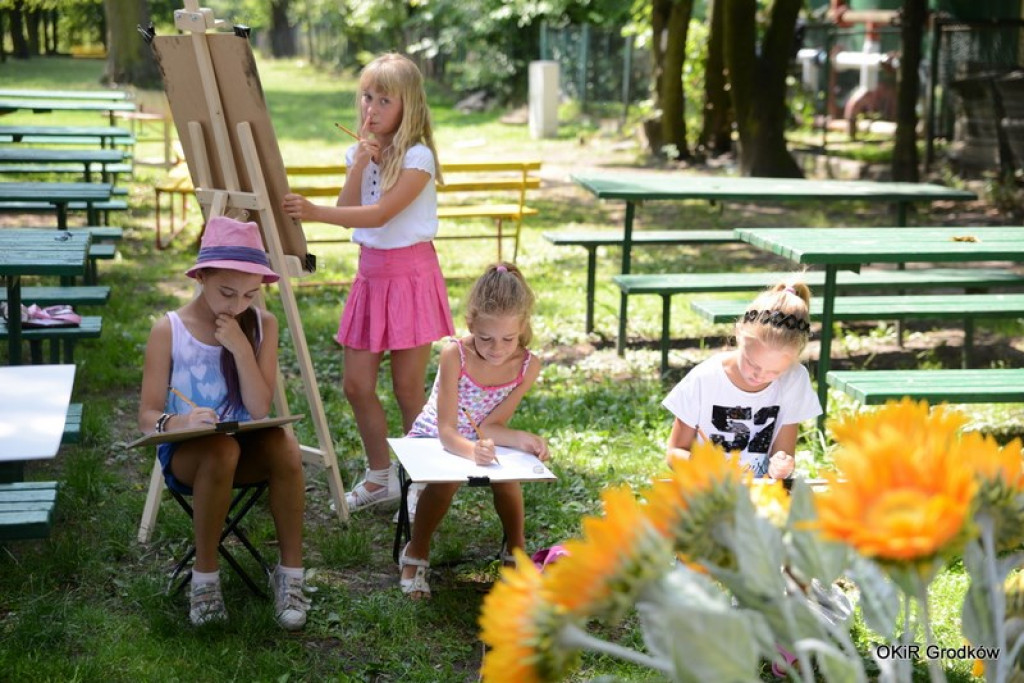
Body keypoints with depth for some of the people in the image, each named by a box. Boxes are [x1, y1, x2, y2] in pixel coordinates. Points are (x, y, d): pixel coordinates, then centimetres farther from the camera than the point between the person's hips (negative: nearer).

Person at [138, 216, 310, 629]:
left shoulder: (262, 324, -2)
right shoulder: (169, 331, -9)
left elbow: (260, 409, -9)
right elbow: (147, 416, -10)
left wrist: (241, 348, -20)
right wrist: (177, 422, -33)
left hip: (247, 447, 2)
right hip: (186, 452, -2)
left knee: (284, 446, -32)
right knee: (220, 451, -37)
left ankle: (290, 574, -19)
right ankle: (204, 577, -19)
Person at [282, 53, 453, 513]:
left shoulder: (417, 157, -12)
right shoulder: (360, 153, 9)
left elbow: (379, 214, -23)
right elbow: (349, 214, 0)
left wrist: (316, 213, -33)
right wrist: (359, 165, -11)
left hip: (411, 273, -6)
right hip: (370, 273, 7)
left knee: (408, 388, 0)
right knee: (356, 384, 6)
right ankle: (381, 477, 23)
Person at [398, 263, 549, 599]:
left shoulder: (528, 366, -19)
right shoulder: (454, 355, -29)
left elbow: (487, 426, -16)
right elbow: (447, 431, -31)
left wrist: (521, 439, -35)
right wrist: (472, 451, -52)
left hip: (480, 442, 3)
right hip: (432, 440, -3)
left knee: (506, 475, -26)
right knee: (447, 478, -32)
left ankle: (515, 549, 0)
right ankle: (415, 555, -10)